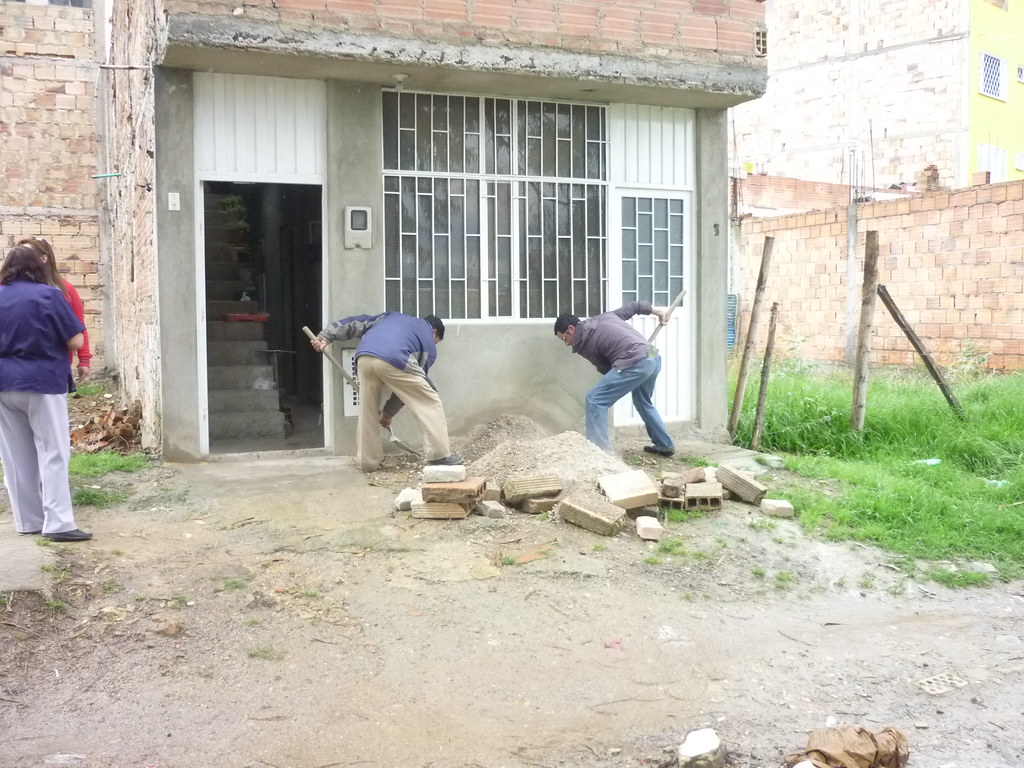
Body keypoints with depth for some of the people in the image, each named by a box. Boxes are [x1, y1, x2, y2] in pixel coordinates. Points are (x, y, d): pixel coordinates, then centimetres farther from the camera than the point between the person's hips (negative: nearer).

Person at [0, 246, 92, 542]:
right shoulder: (47, 295, -8)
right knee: (53, 453, -2)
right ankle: (58, 523, -7)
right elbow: (76, 342, -8)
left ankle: (28, 521, 16)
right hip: (43, 383, -5)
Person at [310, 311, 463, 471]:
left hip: (364, 357, 4)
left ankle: (368, 461, 26)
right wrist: (388, 413, 35)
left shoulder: (394, 316, 40)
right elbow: (409, 388, 27)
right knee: (429, 402, 10)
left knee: (368, 411, 20)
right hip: (393, 360, -4)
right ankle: (440, 454, 8)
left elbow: (357, 322, 32)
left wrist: (325, 336, 30)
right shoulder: (429, 346, 28)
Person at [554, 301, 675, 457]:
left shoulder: (581, 342, 4)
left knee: (595, 400, -6)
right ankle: (664, 445, 38)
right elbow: (634, 306, 31)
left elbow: (606, 369, 8)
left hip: (636, 363, -9)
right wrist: (658, 311, 44)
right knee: (643, 402, 31)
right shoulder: (605, 317, 24)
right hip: (654, 358, 9)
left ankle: (599, 450, -9)